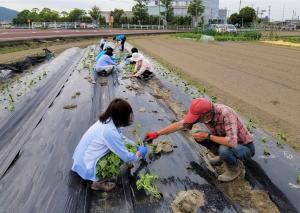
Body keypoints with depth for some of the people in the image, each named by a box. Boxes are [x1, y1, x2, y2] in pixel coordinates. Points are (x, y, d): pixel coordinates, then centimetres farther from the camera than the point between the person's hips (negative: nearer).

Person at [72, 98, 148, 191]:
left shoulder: (106, 120, -6)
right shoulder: (110, 132, -32)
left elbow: (121, 137, 12)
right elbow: (126, 157, -22)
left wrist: (136, 146, 8)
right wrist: (139, 153, -5)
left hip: (83, 155, 9)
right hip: (86, 164, -9)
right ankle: (98, 181, -3)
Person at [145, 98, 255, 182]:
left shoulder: (226, 113, -36)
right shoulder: (202, 113, -16)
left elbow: (232, 142, -44)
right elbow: (180, 124, -8)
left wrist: (208, 136, -32)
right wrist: (157, 133, -10)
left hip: (245, 147, -6)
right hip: (227, 141, 6)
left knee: (224, 150, -37)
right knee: (198, 136, -5)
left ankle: (236, 167, -1)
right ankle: (223, 156, 15)